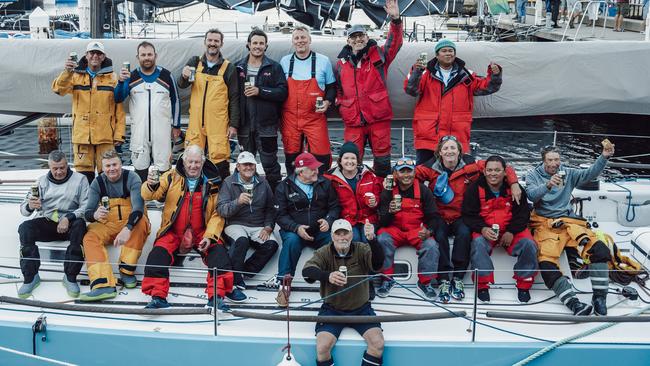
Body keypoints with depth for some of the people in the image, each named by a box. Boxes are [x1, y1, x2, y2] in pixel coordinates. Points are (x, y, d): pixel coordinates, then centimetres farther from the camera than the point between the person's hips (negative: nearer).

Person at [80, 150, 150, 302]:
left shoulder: (131, 178, -11)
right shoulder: (97, 183, -1)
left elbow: (138, 206, -25)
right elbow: (87, 212, -7)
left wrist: (127, 229, -44)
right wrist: (95, 215, -34)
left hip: (131, 222, -3)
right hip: (107, 225, 3)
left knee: (141, 222, -34)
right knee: (90, 238, -25)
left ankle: (126, 271, -24)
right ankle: (103, 285, -42)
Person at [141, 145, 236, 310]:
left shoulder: (212, 183, 3)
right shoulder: (172, 177, 3)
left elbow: (217, 213, 1)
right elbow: (149, 195, -3)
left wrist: (210, 236, -13)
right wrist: (151, 186, -28)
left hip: (202, 233, 0)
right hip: (173, 232, 0)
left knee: (218, 251, -22)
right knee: (158, 253, -24)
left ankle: (217, 295, -23)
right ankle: (157, 296, -19)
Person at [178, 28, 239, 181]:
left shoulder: (229, 68, 2)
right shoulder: (195, 63, 9)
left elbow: (234, 98, 2)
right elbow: (181, 85, 2)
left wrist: (233, 125, -3)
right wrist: (184, 76, -21)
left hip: (218, 124, -3)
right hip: (196, 123, 3)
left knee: (219, 160, -7)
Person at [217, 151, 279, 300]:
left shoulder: (263, 183, 13)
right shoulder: (229, 183, 3)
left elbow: (271, 208, 15)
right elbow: (221, 210, -8)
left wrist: (268, 227, -1)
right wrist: (238, 202, -27)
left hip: (258, 227, 3)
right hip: (236, 225, -3)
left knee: (272, 244, -26)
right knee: (242, 240, -36)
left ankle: (243, 273, -22)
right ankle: (234, 281, -32)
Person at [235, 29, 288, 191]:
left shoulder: (274, 67, 1)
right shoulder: (239, 67, 8)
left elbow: (282, 92, -8)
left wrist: (260, 91, -18)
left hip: (266, 124, -3)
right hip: (245, 124, 3)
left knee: (270, 163, 2)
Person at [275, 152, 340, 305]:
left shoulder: (324, 183, 8)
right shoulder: (284, 187, 1)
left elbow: (335, 206, 9)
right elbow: (281, 215, -3)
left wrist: (328, 220, -13)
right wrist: (296, 228, -20)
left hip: (320, 231, 2)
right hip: (294, 230, -2)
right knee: (291, 241, -36)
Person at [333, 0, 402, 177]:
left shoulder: (379, 56, 5)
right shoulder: (341, 64, 11)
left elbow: (395, 42, -11)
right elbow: (337, 89, 22)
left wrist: (395, 20, -26)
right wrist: (341, 107, 8)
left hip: (379, 118, -1)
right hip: (353, 121, 2)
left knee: (382, 159, 6)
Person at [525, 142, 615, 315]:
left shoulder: (568, 173, 14)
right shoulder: (533, 175, 5)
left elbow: (590, 174, 3)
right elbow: (532, 195, -13)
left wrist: (604, 157, -11)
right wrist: (548, 185, -31)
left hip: (568, 220, 3)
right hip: (545, 224, -3)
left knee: (600, 249, -20)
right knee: (547, 265, -29)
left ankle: (599, 297, -14)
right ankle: (573, 302, -32)